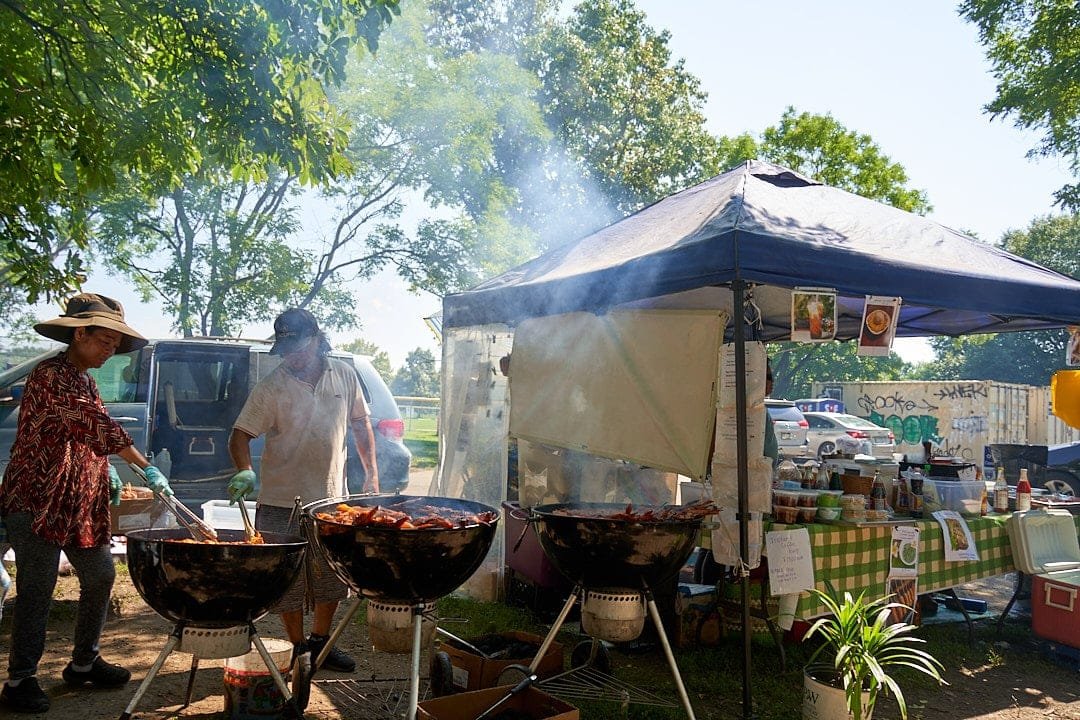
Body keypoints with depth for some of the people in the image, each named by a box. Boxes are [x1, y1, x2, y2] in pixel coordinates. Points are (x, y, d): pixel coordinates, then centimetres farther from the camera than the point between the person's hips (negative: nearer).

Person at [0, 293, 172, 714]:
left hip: (81, 503, 9)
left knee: (100, 577, 11)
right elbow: (98, 425, -26)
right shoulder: (51, 375, -16)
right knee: (37, 590, -2)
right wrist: (146, 468, -29)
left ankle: (84, 664, 25)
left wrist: (107, 471, 9)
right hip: (37, 500, -9)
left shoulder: (84, 380, 13)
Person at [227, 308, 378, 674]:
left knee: (333, 575, 13)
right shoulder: (271, 387, -11)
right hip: (283, 500, -3)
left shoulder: (344, 376, 0)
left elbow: (360, 424, 10)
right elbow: (240, 435, -13)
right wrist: (245, 471, -32)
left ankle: (320, 642, 32)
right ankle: (298, 647, 26)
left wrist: (371, 473, 5)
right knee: (289, 580, 6)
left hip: (332, 497, 4)